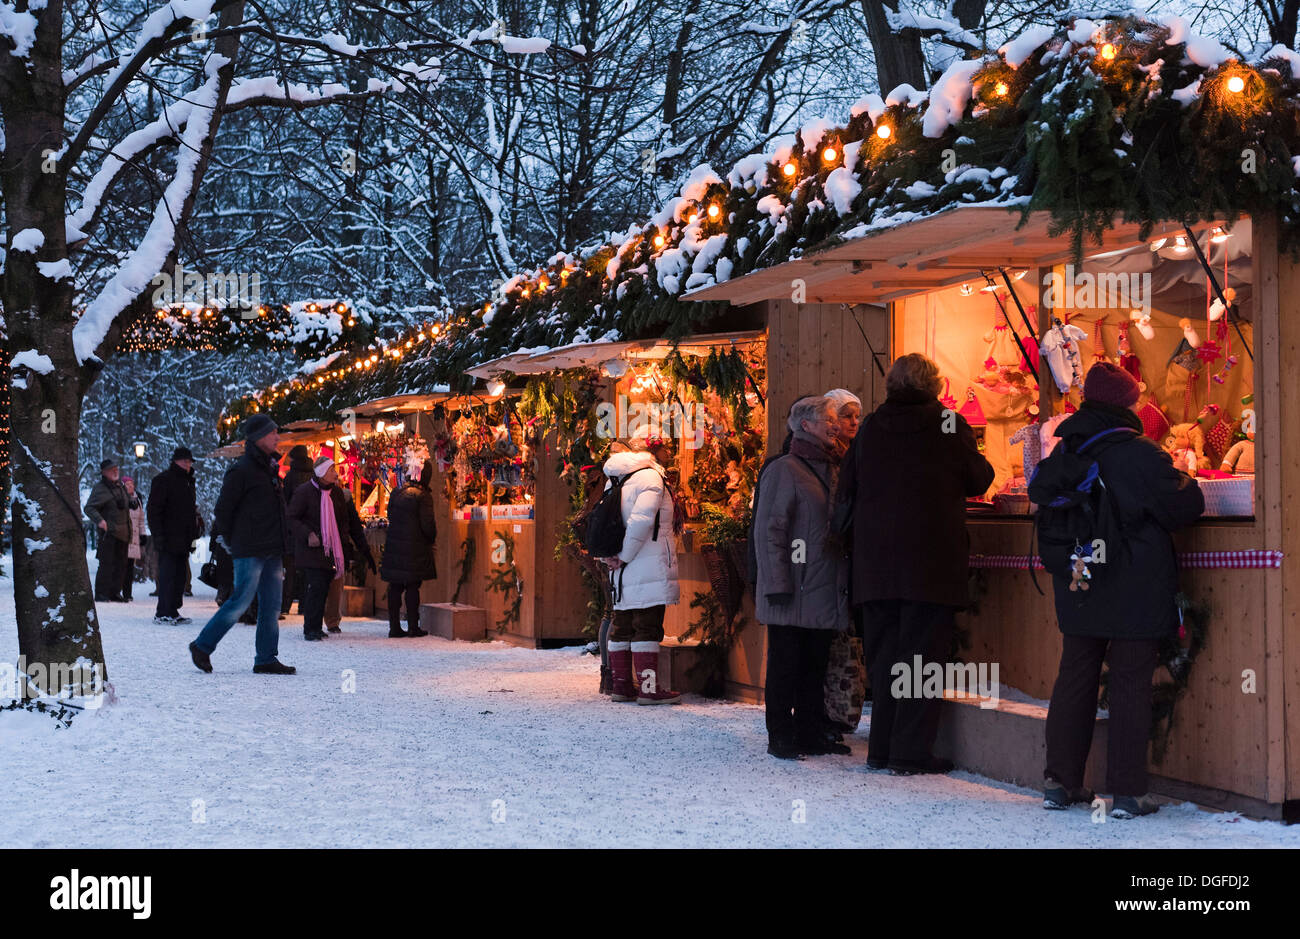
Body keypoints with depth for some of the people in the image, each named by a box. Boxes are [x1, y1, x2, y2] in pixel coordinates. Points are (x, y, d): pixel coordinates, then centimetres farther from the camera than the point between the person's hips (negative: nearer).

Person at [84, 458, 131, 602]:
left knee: (121, 564, 9)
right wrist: (99, 520, -27)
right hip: (108, 531, -8)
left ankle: (115, 592, 17)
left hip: (122, 532, 8)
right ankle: (101, 594, -6)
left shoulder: (121, 487, 17)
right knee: (107, 564, -10)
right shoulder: (100, 489, -8)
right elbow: (89, 508, -14)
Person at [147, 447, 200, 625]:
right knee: (168, 576, -9)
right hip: (169, 539, -8)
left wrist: (193, 535, 19)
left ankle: (172, 611, 13)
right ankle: (164, 613, -7)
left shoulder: (187, 481, 19)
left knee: (179, 576, 8)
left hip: (183, 541, 8)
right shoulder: (163, 480, -6)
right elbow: (153, 509, -11)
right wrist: (158, 535, -18)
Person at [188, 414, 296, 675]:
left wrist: (282, 547, 17)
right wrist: (230, 541, -4)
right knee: (240, 601, -8)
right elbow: (224, 507, -9)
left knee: (271, 607, 6)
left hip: (272, 551, 8)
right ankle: (202, 646, 6)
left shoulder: (270, 468, 17)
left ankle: (266, 659, 10)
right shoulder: (242, 470, -10)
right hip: (250, 551, -8)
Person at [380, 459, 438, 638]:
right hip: (415, 548, -5)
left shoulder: (396, 493, 6)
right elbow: (428, 524, -14)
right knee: (412, 587, 1)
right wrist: (431, 539, 4)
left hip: (394, 547, 5)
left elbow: (390, 516, 12)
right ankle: (413, 627, 3)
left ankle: (394, 627, 10)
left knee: (395, 587, 8)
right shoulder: (423, 496, -12)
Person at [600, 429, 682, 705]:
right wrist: (624, 556, -13)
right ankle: (648, 688, -7)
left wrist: (610, 555, 9)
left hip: (624, 575, 8)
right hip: (649, 568, -8)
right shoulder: (650, 476, -12)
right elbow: (641, 519, -21)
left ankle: (622, 686, 17)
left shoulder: (615, 478, 15)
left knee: (622, 627, 12)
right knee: (648, 628, -7)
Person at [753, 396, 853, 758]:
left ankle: (811, 732, 16)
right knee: (785, 664, -1)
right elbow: (768, 531, -11)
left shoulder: (829, 470, 17)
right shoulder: (784, 470, -7)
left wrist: (842, 584, 14)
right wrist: (777, 584, -17)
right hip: (793, 592, -7)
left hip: (823, 591, 7)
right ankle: (780, 737, 5)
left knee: (815, 665, 10)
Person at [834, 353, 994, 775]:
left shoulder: (870, 428, 4)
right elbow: (978, 480, 4)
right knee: (922, 654, 1)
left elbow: (846, 493, 8)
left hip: (875, 561, 4)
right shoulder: (948, 425, -5)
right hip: (931, 561, -3)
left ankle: (881, 748, 14)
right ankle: (910, 751, 0)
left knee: (882, 653, 11)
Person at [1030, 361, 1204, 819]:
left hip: (1077, 589, 5)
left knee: (1075, 677, 13)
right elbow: (1185, 506, -10)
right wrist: (1184, 480, 10)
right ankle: (1127, 792, 2)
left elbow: (1039, 493, 16)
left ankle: (1060, 780, 16)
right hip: (1135, 592, -5)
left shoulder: (1064, 452, 0)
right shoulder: (1141, 453, -15)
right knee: (1131, 682, 1)